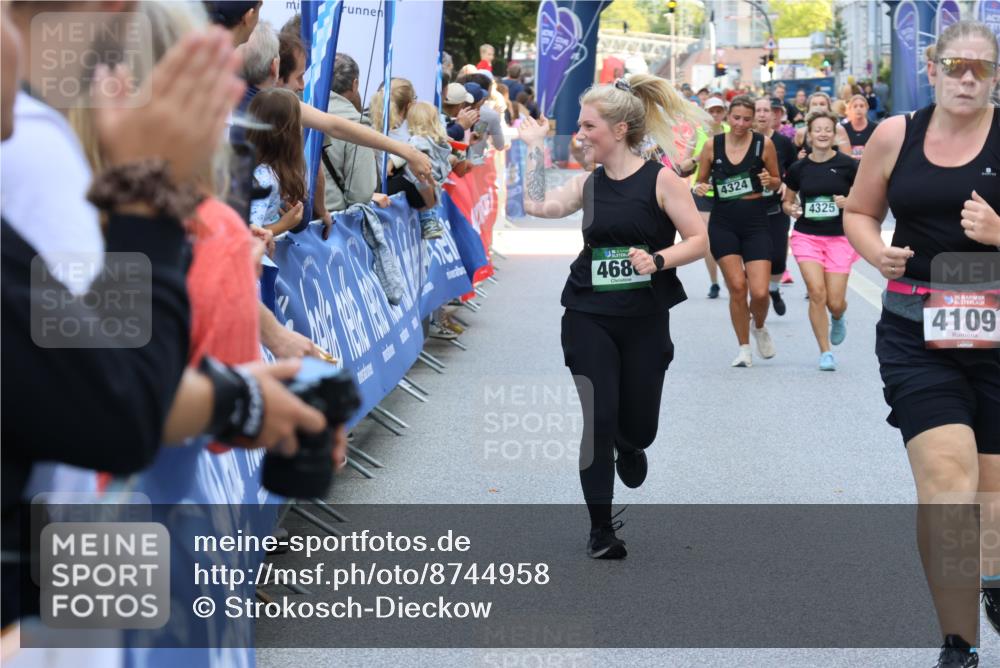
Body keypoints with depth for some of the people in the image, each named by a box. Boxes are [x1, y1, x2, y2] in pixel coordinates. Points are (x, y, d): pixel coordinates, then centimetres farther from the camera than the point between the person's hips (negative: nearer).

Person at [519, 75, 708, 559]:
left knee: (637, 428, 7)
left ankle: (628, 447, 47)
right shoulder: (589, 183, 5)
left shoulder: (661, 180, -8)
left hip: (645, 319, -2)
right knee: (597, 421, -5)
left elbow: (698, 240, -9)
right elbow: (537, 205, -4)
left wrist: (657, 259, -26)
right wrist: (536, 149, 2)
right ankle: (601, 529, 9)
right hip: (589, 318, 2)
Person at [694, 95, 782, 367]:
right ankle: (744, 348, 12)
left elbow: (777, 182, 10)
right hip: (723, 222, 1)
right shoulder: (713, 145, 1)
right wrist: (700, 188, -11)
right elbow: (701, 181, 12)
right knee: (737, 286, -6)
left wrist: (769, 181, -13)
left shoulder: (764, 144, -1)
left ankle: (759, 327, 26)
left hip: (756, 222, 0)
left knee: (759, 292, -9)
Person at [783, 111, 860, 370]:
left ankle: (838, 319, 38)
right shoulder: (798, 168, 2)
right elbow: (787, 201, 15)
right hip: (807, 236, 1)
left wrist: (848, 202, -17)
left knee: (835, 302, -2)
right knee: (817, 293, -14)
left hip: (839, 238, -1)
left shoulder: (847, 165, -4)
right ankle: (825, 352, 0)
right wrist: (792, 209, -7)